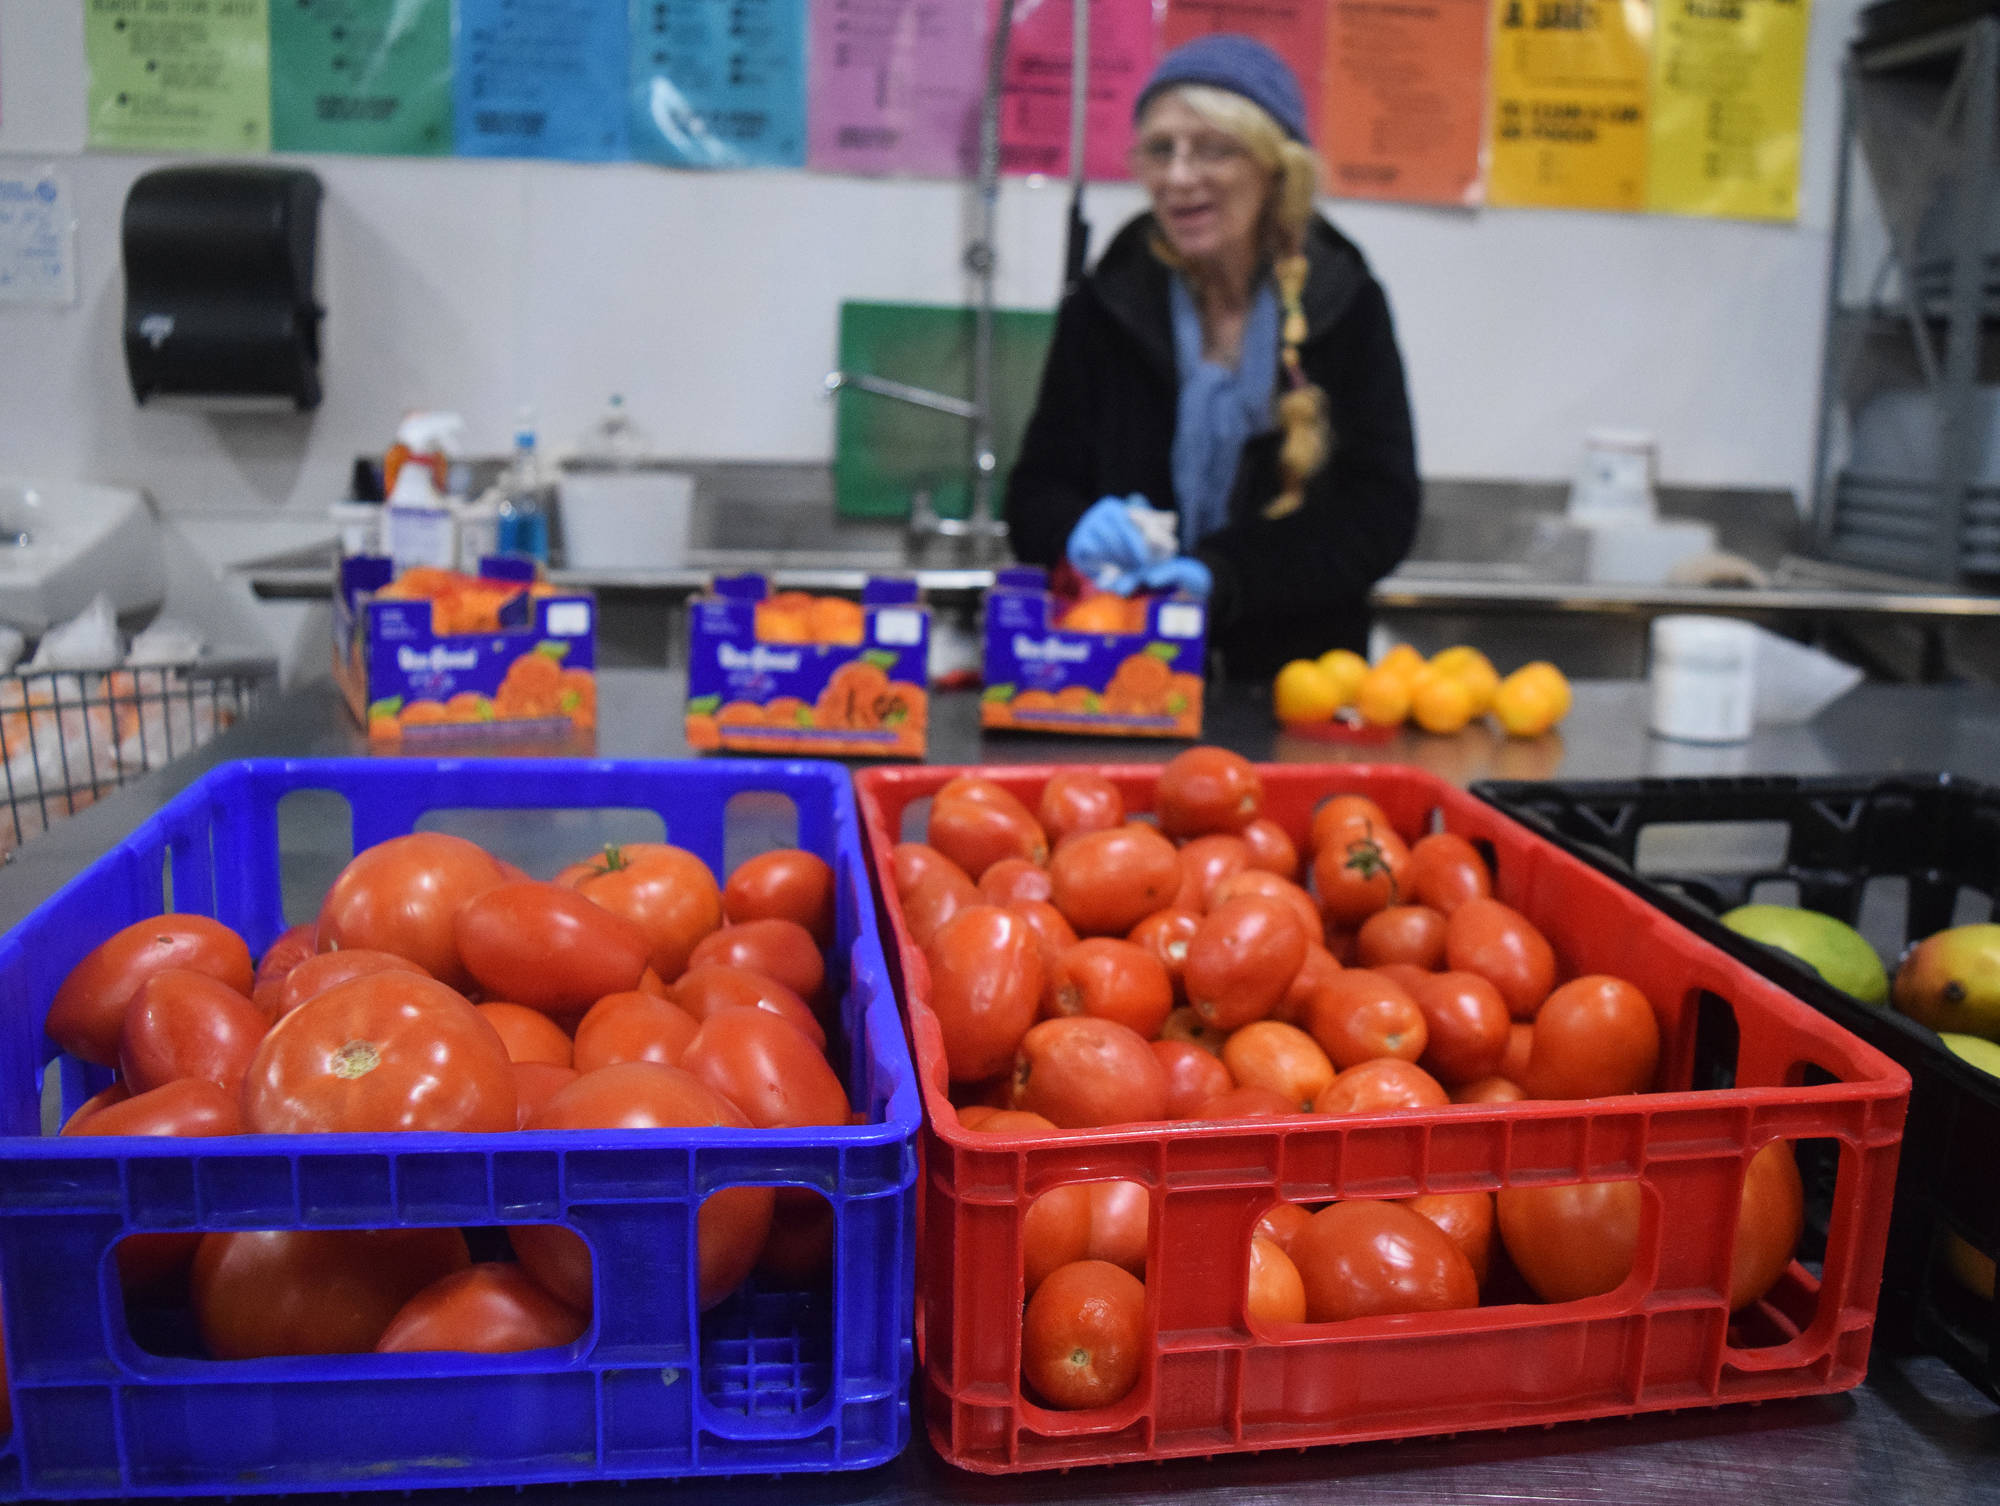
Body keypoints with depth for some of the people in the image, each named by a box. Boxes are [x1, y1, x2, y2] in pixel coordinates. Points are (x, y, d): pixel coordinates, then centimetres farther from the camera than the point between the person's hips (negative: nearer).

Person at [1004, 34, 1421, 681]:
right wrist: (1079, 531, -18)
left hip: (1296, 677, -2)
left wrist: (1226, 574, -18)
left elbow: (1381, 513, -2)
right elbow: (1036, 493, 7)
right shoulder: (1104, 305, 4)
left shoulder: (1348, 305, 2)